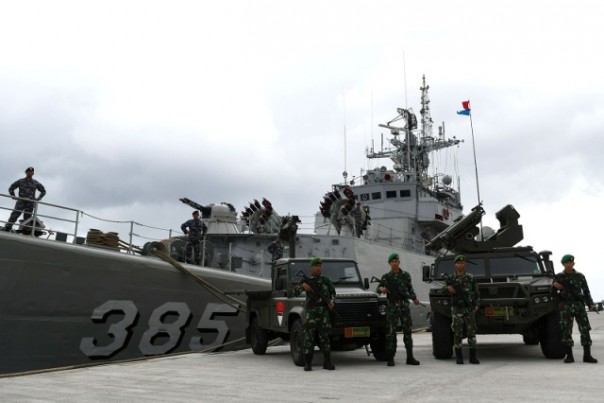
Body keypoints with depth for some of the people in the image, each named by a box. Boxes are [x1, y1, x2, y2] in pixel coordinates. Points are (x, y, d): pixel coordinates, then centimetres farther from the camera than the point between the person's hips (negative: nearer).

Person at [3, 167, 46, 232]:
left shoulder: (35, 183, 12)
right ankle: (8, 227, -24)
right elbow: (11, 189, 17)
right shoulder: (20, 181, 10)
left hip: (30, 203, 1)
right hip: (21, 201, -1)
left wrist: (38, 199, 11)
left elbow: (43, 191, 22)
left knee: (27, 217, -5)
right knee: (15, 214, -19)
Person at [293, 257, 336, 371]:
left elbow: (333, 292, 19)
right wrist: (302, 286, -10)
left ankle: (327, 362, 6)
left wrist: (331, 302, 1)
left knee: (324, 336, 0)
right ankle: (308, 363, 1)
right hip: (311, 310, -1)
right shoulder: (306, 280, 11)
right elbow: (295, 293, 8)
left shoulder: (325, 280, 14)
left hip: (324, 310, 1)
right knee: (309, 336, -4)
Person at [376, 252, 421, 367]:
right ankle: (390, 358, 2)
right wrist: (381, 289, -24)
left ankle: (410, 357, 13)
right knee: (391, 332, -3)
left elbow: (410, 289, 13)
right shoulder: (386, 277, 4)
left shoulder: (406, 275, 10)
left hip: (405, 305, 2)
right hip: (392, 306, -2)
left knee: (407, 331, 5)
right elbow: (378, 289, -1)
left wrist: (415, 299, -3)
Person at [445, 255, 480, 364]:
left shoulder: (470, 278, 5)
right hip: (456, 309, 0)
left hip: (469, 309, 0)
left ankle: (473, 356, 8)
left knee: (472, 332, 1)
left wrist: (476, 305, -5)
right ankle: (459, 357, 7)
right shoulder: (450, 279, 6)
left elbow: (475, 293, 4)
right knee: (458, 333, 0)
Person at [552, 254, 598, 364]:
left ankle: (587, 355, 2)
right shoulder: (558, 277, 8)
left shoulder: (580, 276, 11)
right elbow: (553, 292, 10)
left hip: (579, 305, 1)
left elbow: (586, 292, 12)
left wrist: (591, 304, 1)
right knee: (566, 331, -4)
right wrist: (554, 286, -11)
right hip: (565, 306, -1)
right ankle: (569, 356, 3)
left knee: (585, 329, -4)